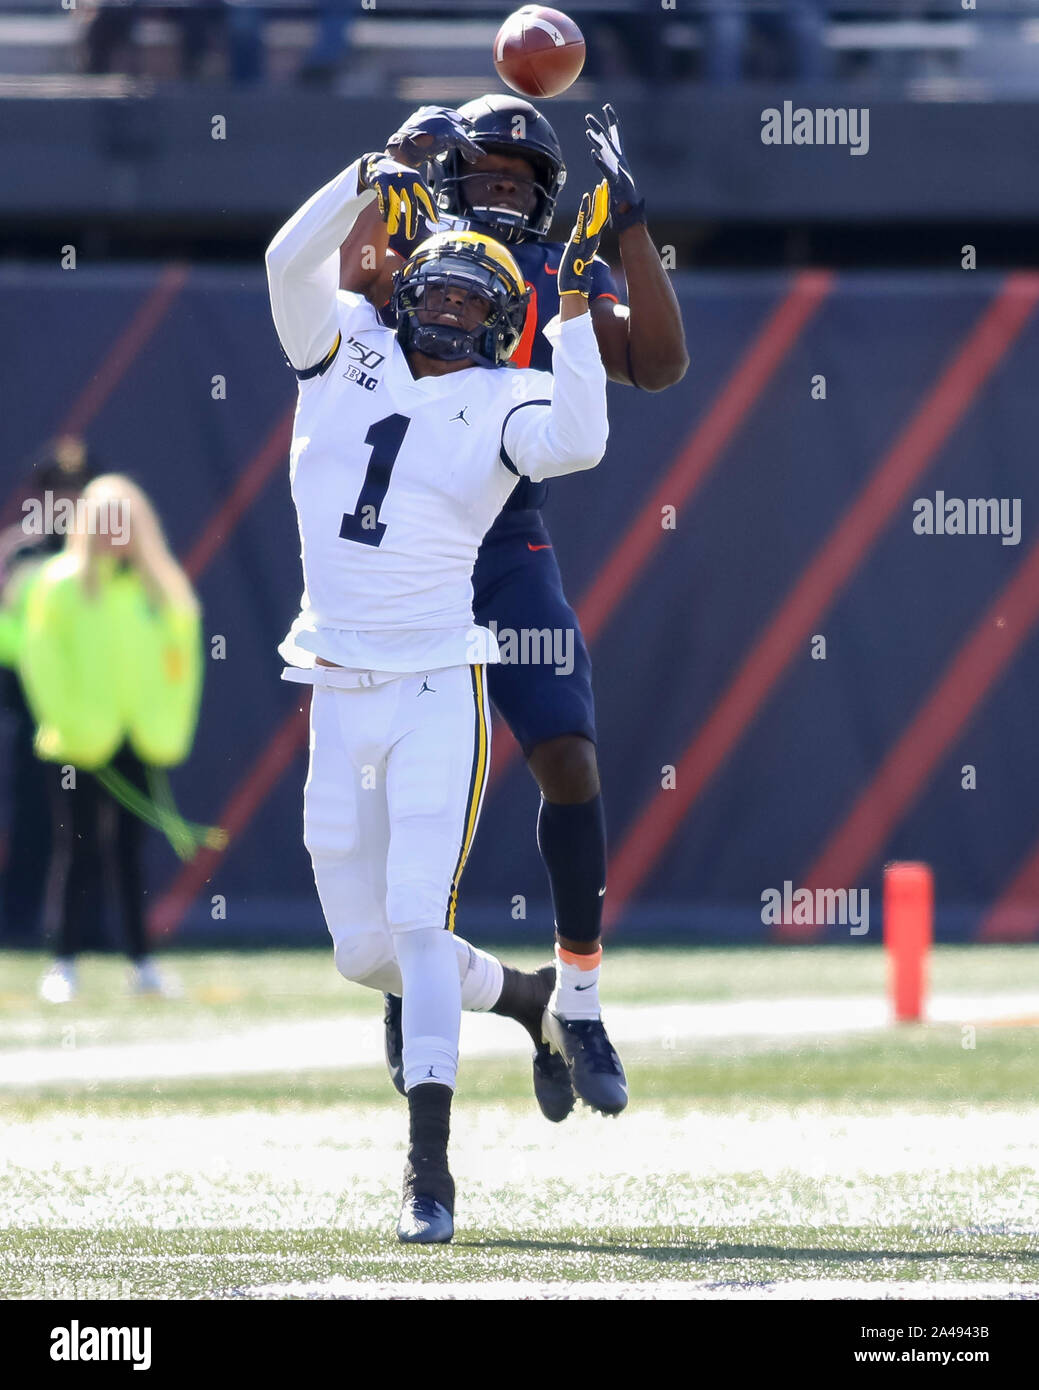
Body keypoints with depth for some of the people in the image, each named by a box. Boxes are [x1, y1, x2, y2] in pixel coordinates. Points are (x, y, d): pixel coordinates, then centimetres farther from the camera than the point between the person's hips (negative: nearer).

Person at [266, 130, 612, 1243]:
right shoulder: (346, 350, 9)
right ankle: (524, 995, 36)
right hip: (339, 693, 4)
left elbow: (578, 441, -20)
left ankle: (428, 1164, -16)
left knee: (420, 916, -16)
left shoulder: (501, 403, 1)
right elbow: (292, 260, -6)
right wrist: (377, 180, -16)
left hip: (437, 690, -4)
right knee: (363, 951, 9)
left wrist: (575, 306, -19)